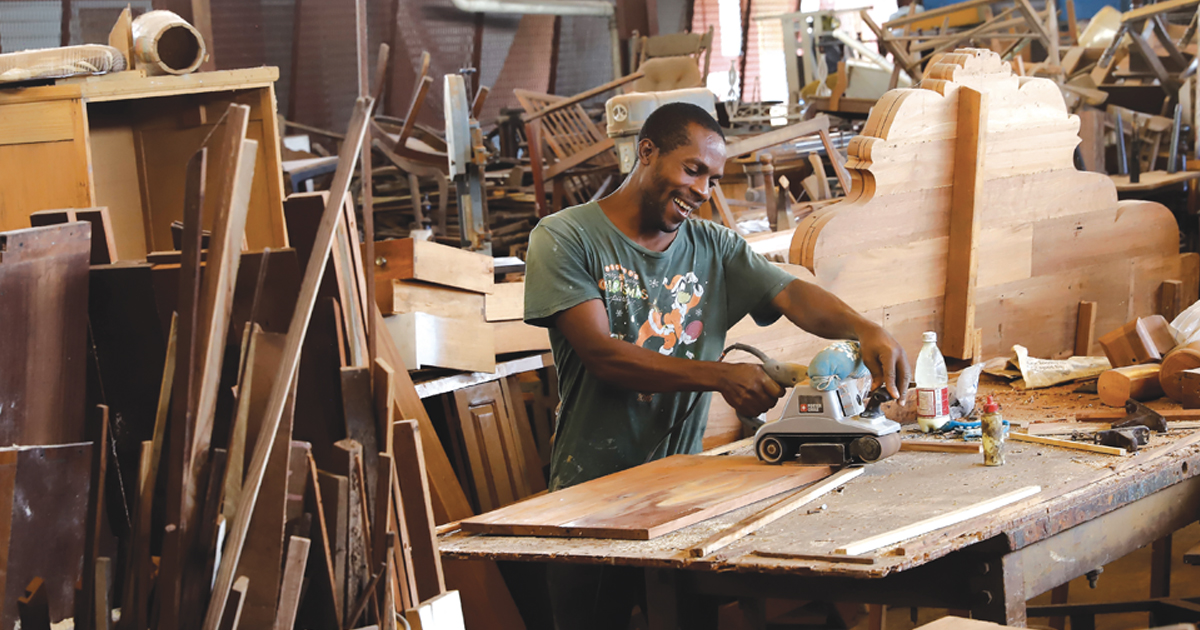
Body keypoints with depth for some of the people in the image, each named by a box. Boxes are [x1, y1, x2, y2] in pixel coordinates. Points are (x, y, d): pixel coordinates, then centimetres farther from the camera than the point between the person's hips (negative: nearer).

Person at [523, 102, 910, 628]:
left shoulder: (714, 248, 9)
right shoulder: (564, 239, -6)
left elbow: (793, 295, -5)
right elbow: (601, 355, -16)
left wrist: (866, 330, -26)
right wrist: (719, 377, -24)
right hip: (593, 492, -4)